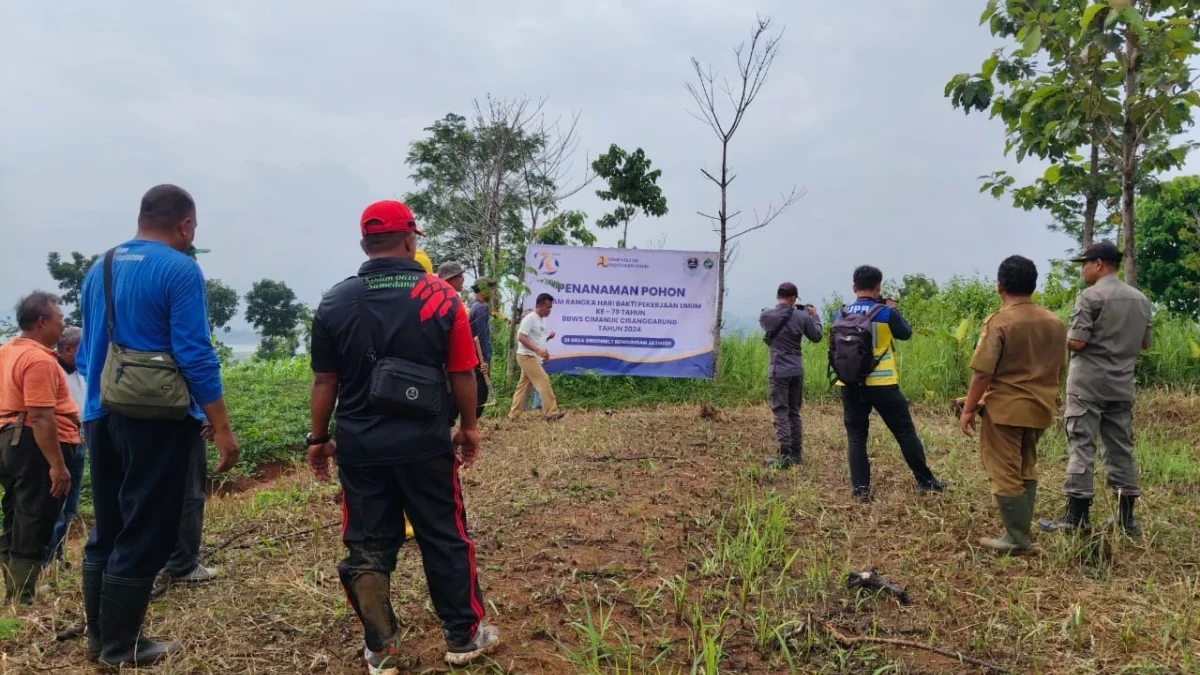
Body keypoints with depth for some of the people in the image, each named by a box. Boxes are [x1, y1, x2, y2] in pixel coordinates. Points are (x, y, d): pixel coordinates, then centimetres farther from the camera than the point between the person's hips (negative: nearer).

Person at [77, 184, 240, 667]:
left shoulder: (99, 269, 12)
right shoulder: (180, 270, -13)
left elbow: (87, 352, 18)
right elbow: (195, 356, -18)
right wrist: (222, 428, -14)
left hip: (101, 415, 8)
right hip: (157, 419, -8)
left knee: (106, 530, 17)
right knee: (143, 535, 3)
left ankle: (98, 636, 27)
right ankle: (121, 647, 12)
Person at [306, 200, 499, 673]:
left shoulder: (335, 302, -2)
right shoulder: (440, 296, -6)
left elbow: (325, 381, 1)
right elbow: (463, 374, -4)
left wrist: (318, 439, 12)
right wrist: (468, 427, 9)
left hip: (359, 445, 2)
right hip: (424, 443, -1)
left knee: (368, 548, 12)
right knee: (445, 539, 12)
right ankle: (464, 636, 24)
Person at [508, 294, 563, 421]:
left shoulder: (542, 320, 15)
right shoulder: (530, 318, -14)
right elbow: (521, 337, -21)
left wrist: (548, 337, 2)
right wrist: (538, 350, -28)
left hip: (533, 357, 10)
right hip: (527, 356, -10)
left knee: (524, 386, 11)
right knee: (543, 381, -14)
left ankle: (513, 414, 16)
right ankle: (551, 412, -13)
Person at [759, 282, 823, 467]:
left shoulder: (765, 316, -7)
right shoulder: (802, 317, -3)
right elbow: (816, 336, 10)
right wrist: (814, 316, 25)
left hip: (778, 371, -3)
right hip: (797, 371, 3)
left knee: (781, 413, -2)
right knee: (794, 412, 14)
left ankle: (785, 456, -8)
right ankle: (796, 453, 20)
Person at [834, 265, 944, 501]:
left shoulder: (841, 315, 2)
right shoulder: (885, 313, -7)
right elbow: (906, 333, 9)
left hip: (850, 385, 3)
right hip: (881, 384, -2)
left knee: (856, 436, 9)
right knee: (905, 432, 10)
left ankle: (861, 488, 5)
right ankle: (925, 481, 20)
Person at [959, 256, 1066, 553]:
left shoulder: (999, 322, -15)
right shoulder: (1055, 322, 5)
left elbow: (982, 372, -16)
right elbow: (1060, 369, 14)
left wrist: (968, 409, -7)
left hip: (1005, 408, -7)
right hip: (1039, 408, 7)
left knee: (1005, 473, 2)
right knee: (1025, 470, 18)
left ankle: (1016, 538, 6)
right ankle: (1020, 531, 25)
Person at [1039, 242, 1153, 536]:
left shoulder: (1090, 297, -12)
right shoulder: (1140, 299, 10)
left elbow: (1076, 342, -17)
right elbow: (1145, 343, 17)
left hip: (1088, 384, -7)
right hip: (1122, 385, 7)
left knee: (1082, 448, -4)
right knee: (1121, 448, 11)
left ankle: (1077, 517, -3)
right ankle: (1127, 518, 16)